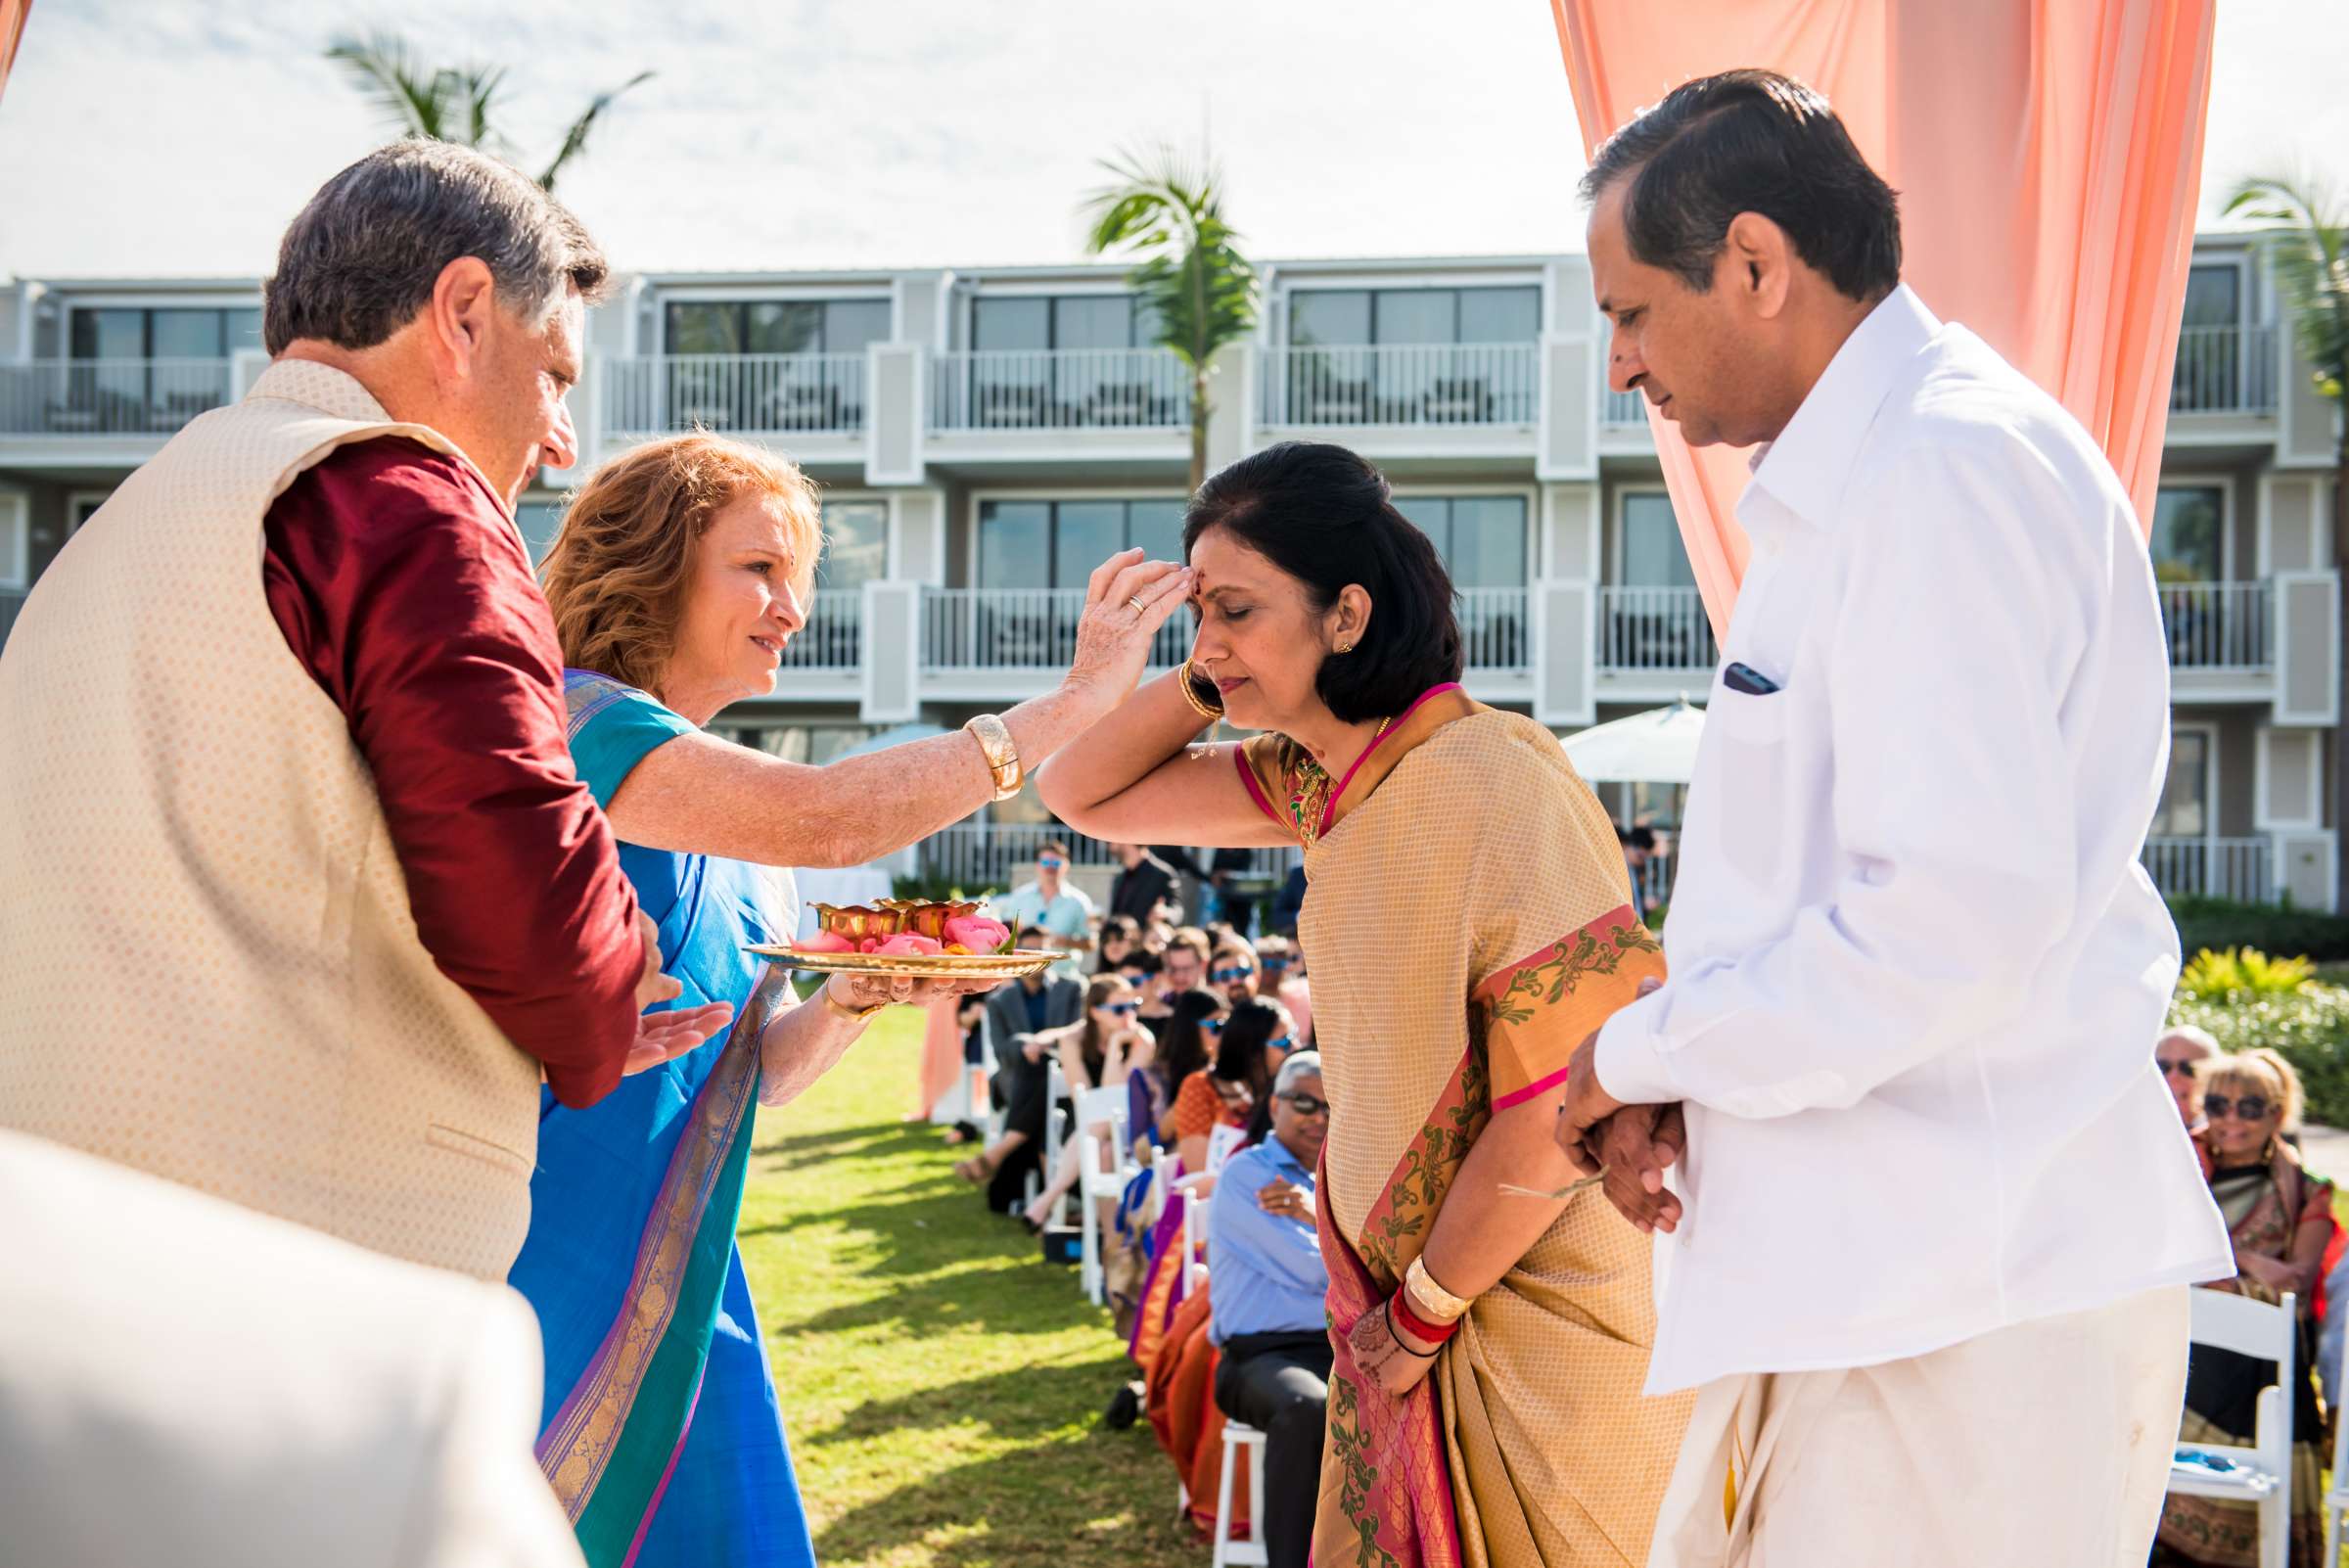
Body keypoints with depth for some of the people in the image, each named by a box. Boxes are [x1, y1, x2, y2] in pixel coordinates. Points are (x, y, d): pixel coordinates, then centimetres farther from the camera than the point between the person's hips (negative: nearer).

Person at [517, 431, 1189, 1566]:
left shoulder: (733, 814, 15)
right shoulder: (570, 717, -12)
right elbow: (826, 821, -27)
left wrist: (849, 1000, -2)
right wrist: (1074, 699, -21)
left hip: (682, 1291, 8)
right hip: (550, 1278, -8)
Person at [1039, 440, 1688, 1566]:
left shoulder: (1497, 788, -22)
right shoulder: (1323, 784, 3)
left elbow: (1550, 1117, -23)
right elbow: (1083, 795, 12)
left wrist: (1421, 1313, -11)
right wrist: (1202, 681, -4)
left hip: (1544, 1332, -8)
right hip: (1415, 1314, 8)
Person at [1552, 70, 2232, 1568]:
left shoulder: (1948, 472, -17)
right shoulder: (1844, 487, 17)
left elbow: (1961, 914, -26)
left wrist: (1643, 1053, -13)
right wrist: (1681, 1076, 8)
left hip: (1977, 1292, -10)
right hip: (1865, 1263, 10)